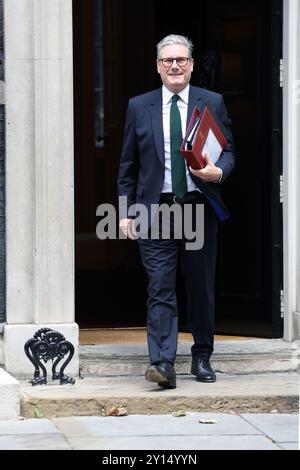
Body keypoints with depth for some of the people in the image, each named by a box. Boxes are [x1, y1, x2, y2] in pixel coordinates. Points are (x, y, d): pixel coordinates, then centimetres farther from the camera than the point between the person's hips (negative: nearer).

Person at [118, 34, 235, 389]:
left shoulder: (213, 103, 7)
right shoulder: (139, 107, 7)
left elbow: (228, 151, 8)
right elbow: (128, 165, 9)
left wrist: (218, 171, -15)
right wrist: (126, 211, 4)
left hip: (200, 208, 1)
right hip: (155, 210, -1)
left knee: (201, 287, 9)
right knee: (160, 290, -9)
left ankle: (202, 357, 22)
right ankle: (163, 364, -15)